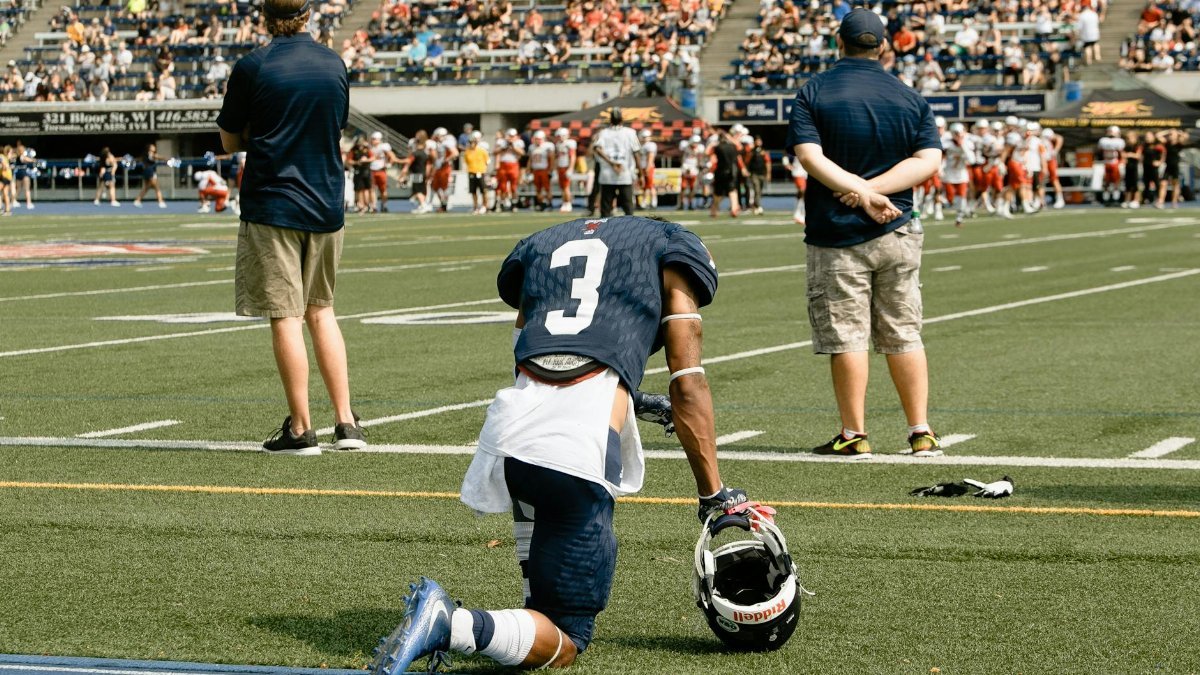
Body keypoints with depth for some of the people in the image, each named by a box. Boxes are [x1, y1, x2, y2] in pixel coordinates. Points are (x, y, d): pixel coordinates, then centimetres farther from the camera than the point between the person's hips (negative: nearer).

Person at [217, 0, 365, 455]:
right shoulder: (335, 65, 6)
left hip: (271, 204, -5)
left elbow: (230, 141, 1)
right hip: (326, 205, 5)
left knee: (285, 316, -1)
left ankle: (300, 429, 1)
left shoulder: (251, 68, -7)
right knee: (321, 311, 15)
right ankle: (346, 422, 10)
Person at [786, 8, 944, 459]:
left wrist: (862, 193, -19)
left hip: (836, 235, -3)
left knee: (846, 337, 2)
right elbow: (928, 161, -4)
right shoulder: (910, 98, 6)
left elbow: (809, 155, -15)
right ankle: (921, 433, 10)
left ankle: (854, 435, 5)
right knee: (904, 336, 9)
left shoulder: (813, 93, -2)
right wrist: (872, 190, -11)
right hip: (898, 234, 3)